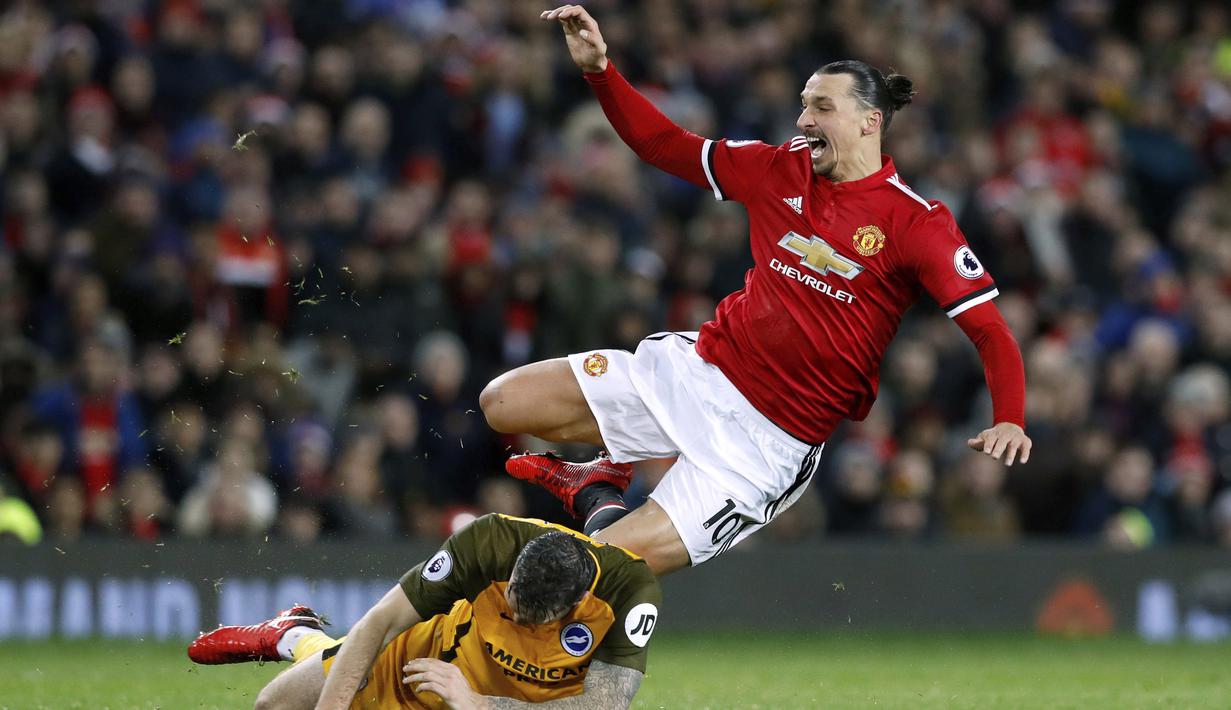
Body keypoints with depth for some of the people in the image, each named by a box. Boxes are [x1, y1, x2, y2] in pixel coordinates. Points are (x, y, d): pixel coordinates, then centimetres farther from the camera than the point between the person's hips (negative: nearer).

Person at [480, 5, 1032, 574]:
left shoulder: (917, 224, -10)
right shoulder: (783, 169, 6)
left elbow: (989, 329, -13)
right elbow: (663, 145, 13)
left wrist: (1009, 421, -30)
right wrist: (598, 69, 0)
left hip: (770, 437, -5)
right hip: (696, 370, 5)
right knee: (503, 404, -7)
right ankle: (601, 483, 22)